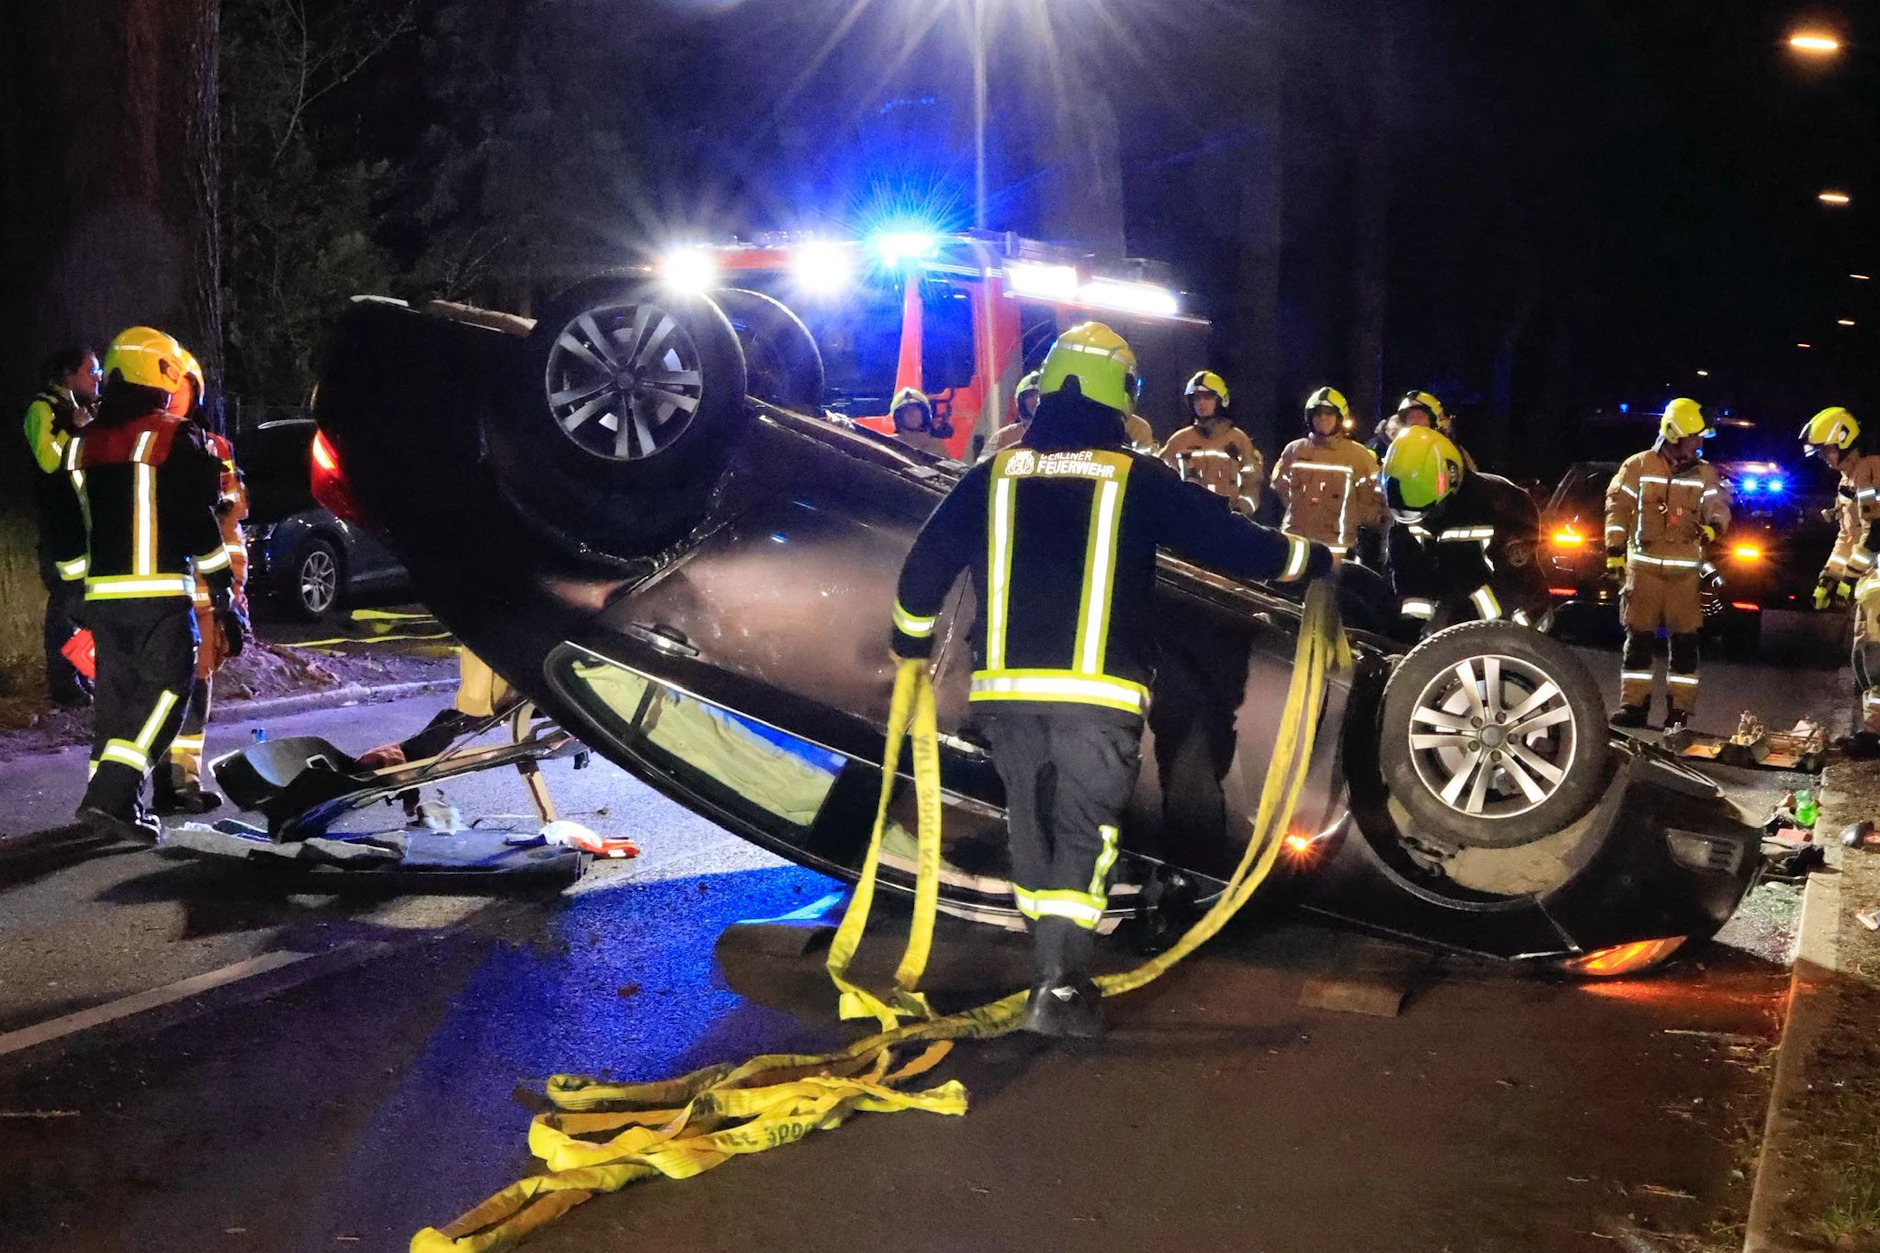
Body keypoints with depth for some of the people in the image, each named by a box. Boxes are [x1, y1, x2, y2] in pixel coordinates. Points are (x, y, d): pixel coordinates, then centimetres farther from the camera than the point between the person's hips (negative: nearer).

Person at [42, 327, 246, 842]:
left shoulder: (82, 444, 15)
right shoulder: (176, 437, -4)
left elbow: (66, 533, 17)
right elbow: (200, 524, -8)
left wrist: (76, 588, 24)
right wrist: (224, 598, -5)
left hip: (103, 594, 6)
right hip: (161, 592, -6)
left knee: (116, 694, 15)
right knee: (166, 688, -4)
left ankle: (109, 800, 18)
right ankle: (112, 796, -15)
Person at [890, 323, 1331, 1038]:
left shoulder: (994, 477, 9)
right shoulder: (1139, 480, 1)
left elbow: (925, 566, 11)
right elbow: (1228, 542, 4)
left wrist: (911, 643, 28)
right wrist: (1315, 560, 20)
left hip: (1006, 687, 3)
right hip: (1099, 691, -3)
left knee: (1032, 827, 17)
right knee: (1084, 832, 0)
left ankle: (1052, 970, 25)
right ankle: (1060, 986, -11)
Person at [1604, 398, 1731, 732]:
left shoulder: (1705, 474, 9)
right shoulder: (1638, 467, 2)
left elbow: (1718, 505, 2)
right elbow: (1618, 508, 4)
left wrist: (1712, 527, -22)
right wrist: (1614, 551, -1)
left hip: (1686, 570, 2)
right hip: (1644, 566, -1)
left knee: (1684, 642, 1)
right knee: (1638, 639, 0)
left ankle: (1679, 710, 6)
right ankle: (1634, 705, 6)